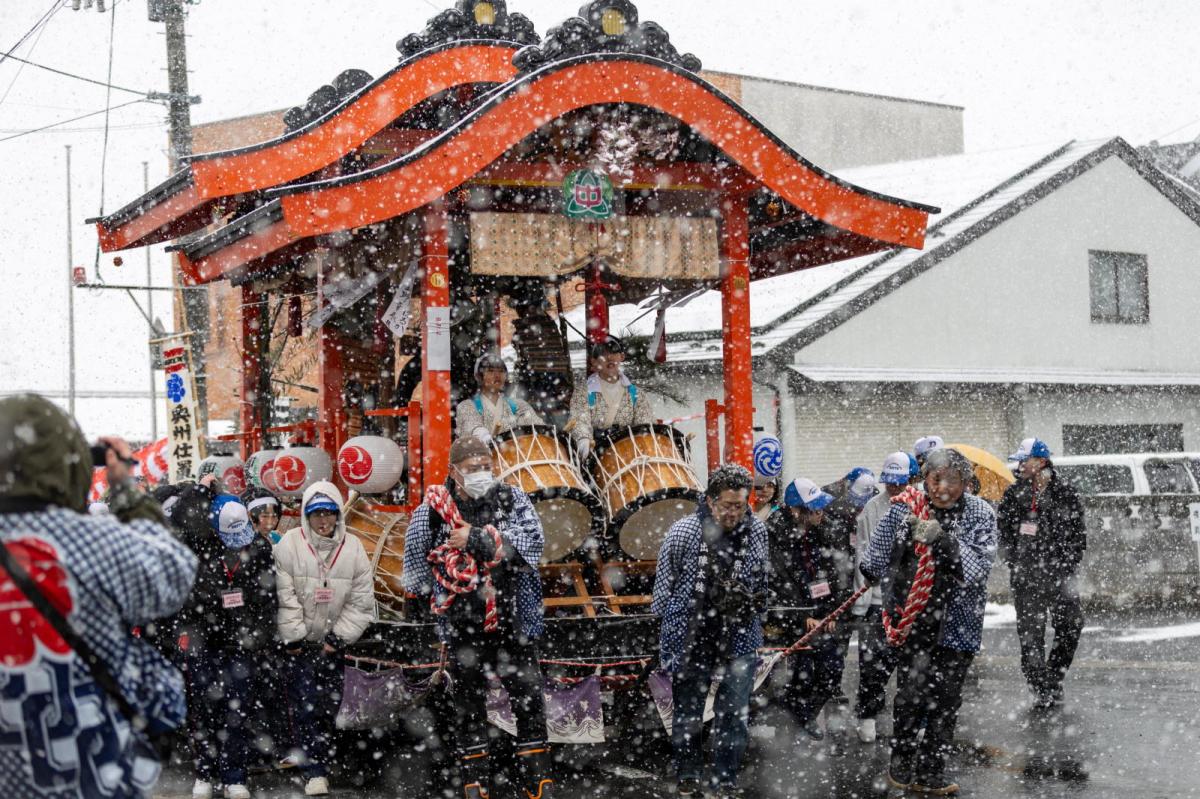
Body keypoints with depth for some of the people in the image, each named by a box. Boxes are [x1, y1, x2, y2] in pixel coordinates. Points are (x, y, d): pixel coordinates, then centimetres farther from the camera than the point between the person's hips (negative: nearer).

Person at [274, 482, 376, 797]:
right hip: (299, 641, -3)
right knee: (306, 705, -8)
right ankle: (315, 772, -5)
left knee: (329, 704, 7)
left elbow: (361, 600, 1)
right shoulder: (290, 544, -7)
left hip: (334, 641, 3)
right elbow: (284, 596, -9)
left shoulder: (353, 548, 0)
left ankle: (320, 760, 22)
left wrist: (337, 638, -4)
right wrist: (295, 638, -11)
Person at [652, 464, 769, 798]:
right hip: (691, 642, -2)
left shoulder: (757, 531, -2)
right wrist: (665, 641, 1)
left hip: (740, 644, 2)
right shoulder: (682, 532, -11)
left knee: (735, 716, 4)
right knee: (687, 714, 10)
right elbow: (664, 587, -2)